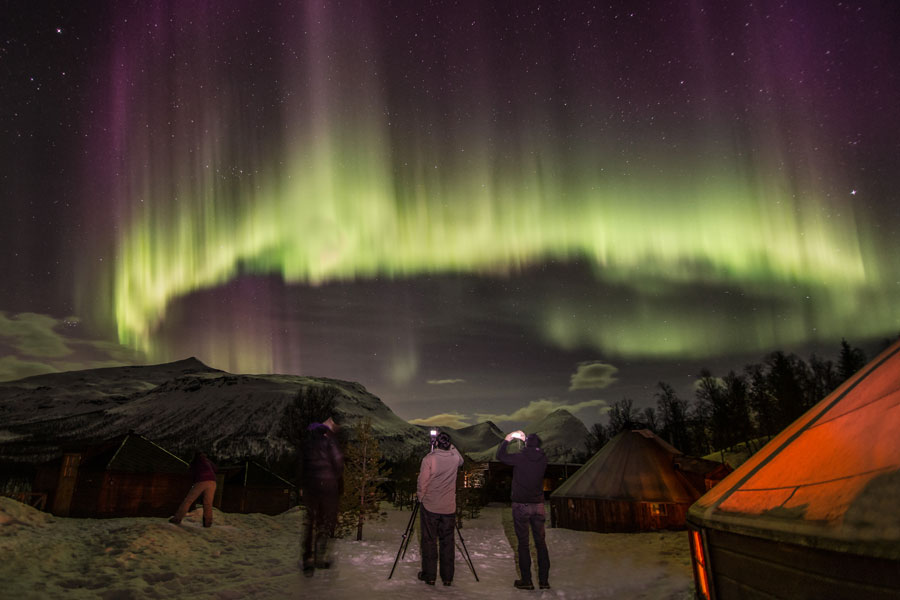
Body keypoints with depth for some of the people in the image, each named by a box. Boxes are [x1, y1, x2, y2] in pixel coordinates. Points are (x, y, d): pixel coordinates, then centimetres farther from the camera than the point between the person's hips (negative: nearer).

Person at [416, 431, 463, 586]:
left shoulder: (429, 458, -12)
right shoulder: (455, 458, -1)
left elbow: (422, 482, -11)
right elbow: (462, 460, 25)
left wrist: (420, 498, 4)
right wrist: (451, 447, 19)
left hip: (430, 506, -3)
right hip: (449, 508, 3)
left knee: (429, 541, 7)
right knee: (447, 542, 9)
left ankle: (429, 575, 11)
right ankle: (447, 577, 14)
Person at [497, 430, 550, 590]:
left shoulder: (520, 458, -14)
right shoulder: (543, 459, -4)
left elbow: (500, 456, 0)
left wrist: (508, 439, 10)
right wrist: (524, 439, 23)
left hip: (521, 506, -3)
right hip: (538, 505, 3)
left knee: (523, 543, 4)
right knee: (541, 542, 11)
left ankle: (526, 581, 7)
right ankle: (544, 580, 14)